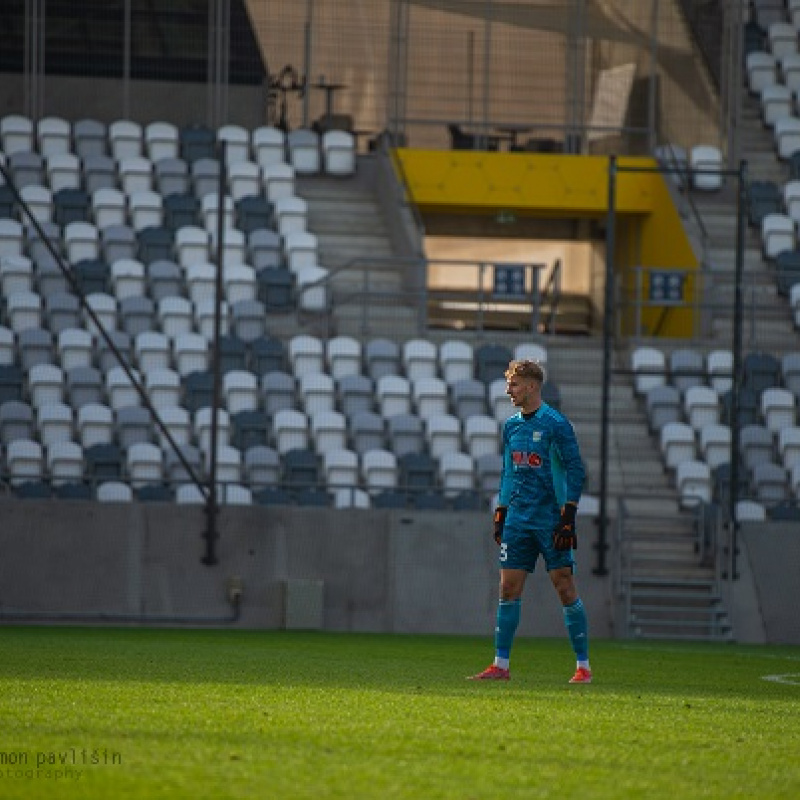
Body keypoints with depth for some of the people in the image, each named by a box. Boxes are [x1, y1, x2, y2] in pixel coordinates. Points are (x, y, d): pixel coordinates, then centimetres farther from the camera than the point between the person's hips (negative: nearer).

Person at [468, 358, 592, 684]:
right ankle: (501, 666, 7)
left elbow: (575, 471, -10)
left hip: (551, 520, -6)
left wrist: (568, 517, -15)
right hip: (518, 519, 6)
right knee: (508, 589, 3)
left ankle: (583, 666, 0)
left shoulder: (555, 423, -8)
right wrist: (500, 514, 15)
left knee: (565, 589, -5)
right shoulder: (511, 425, 12)